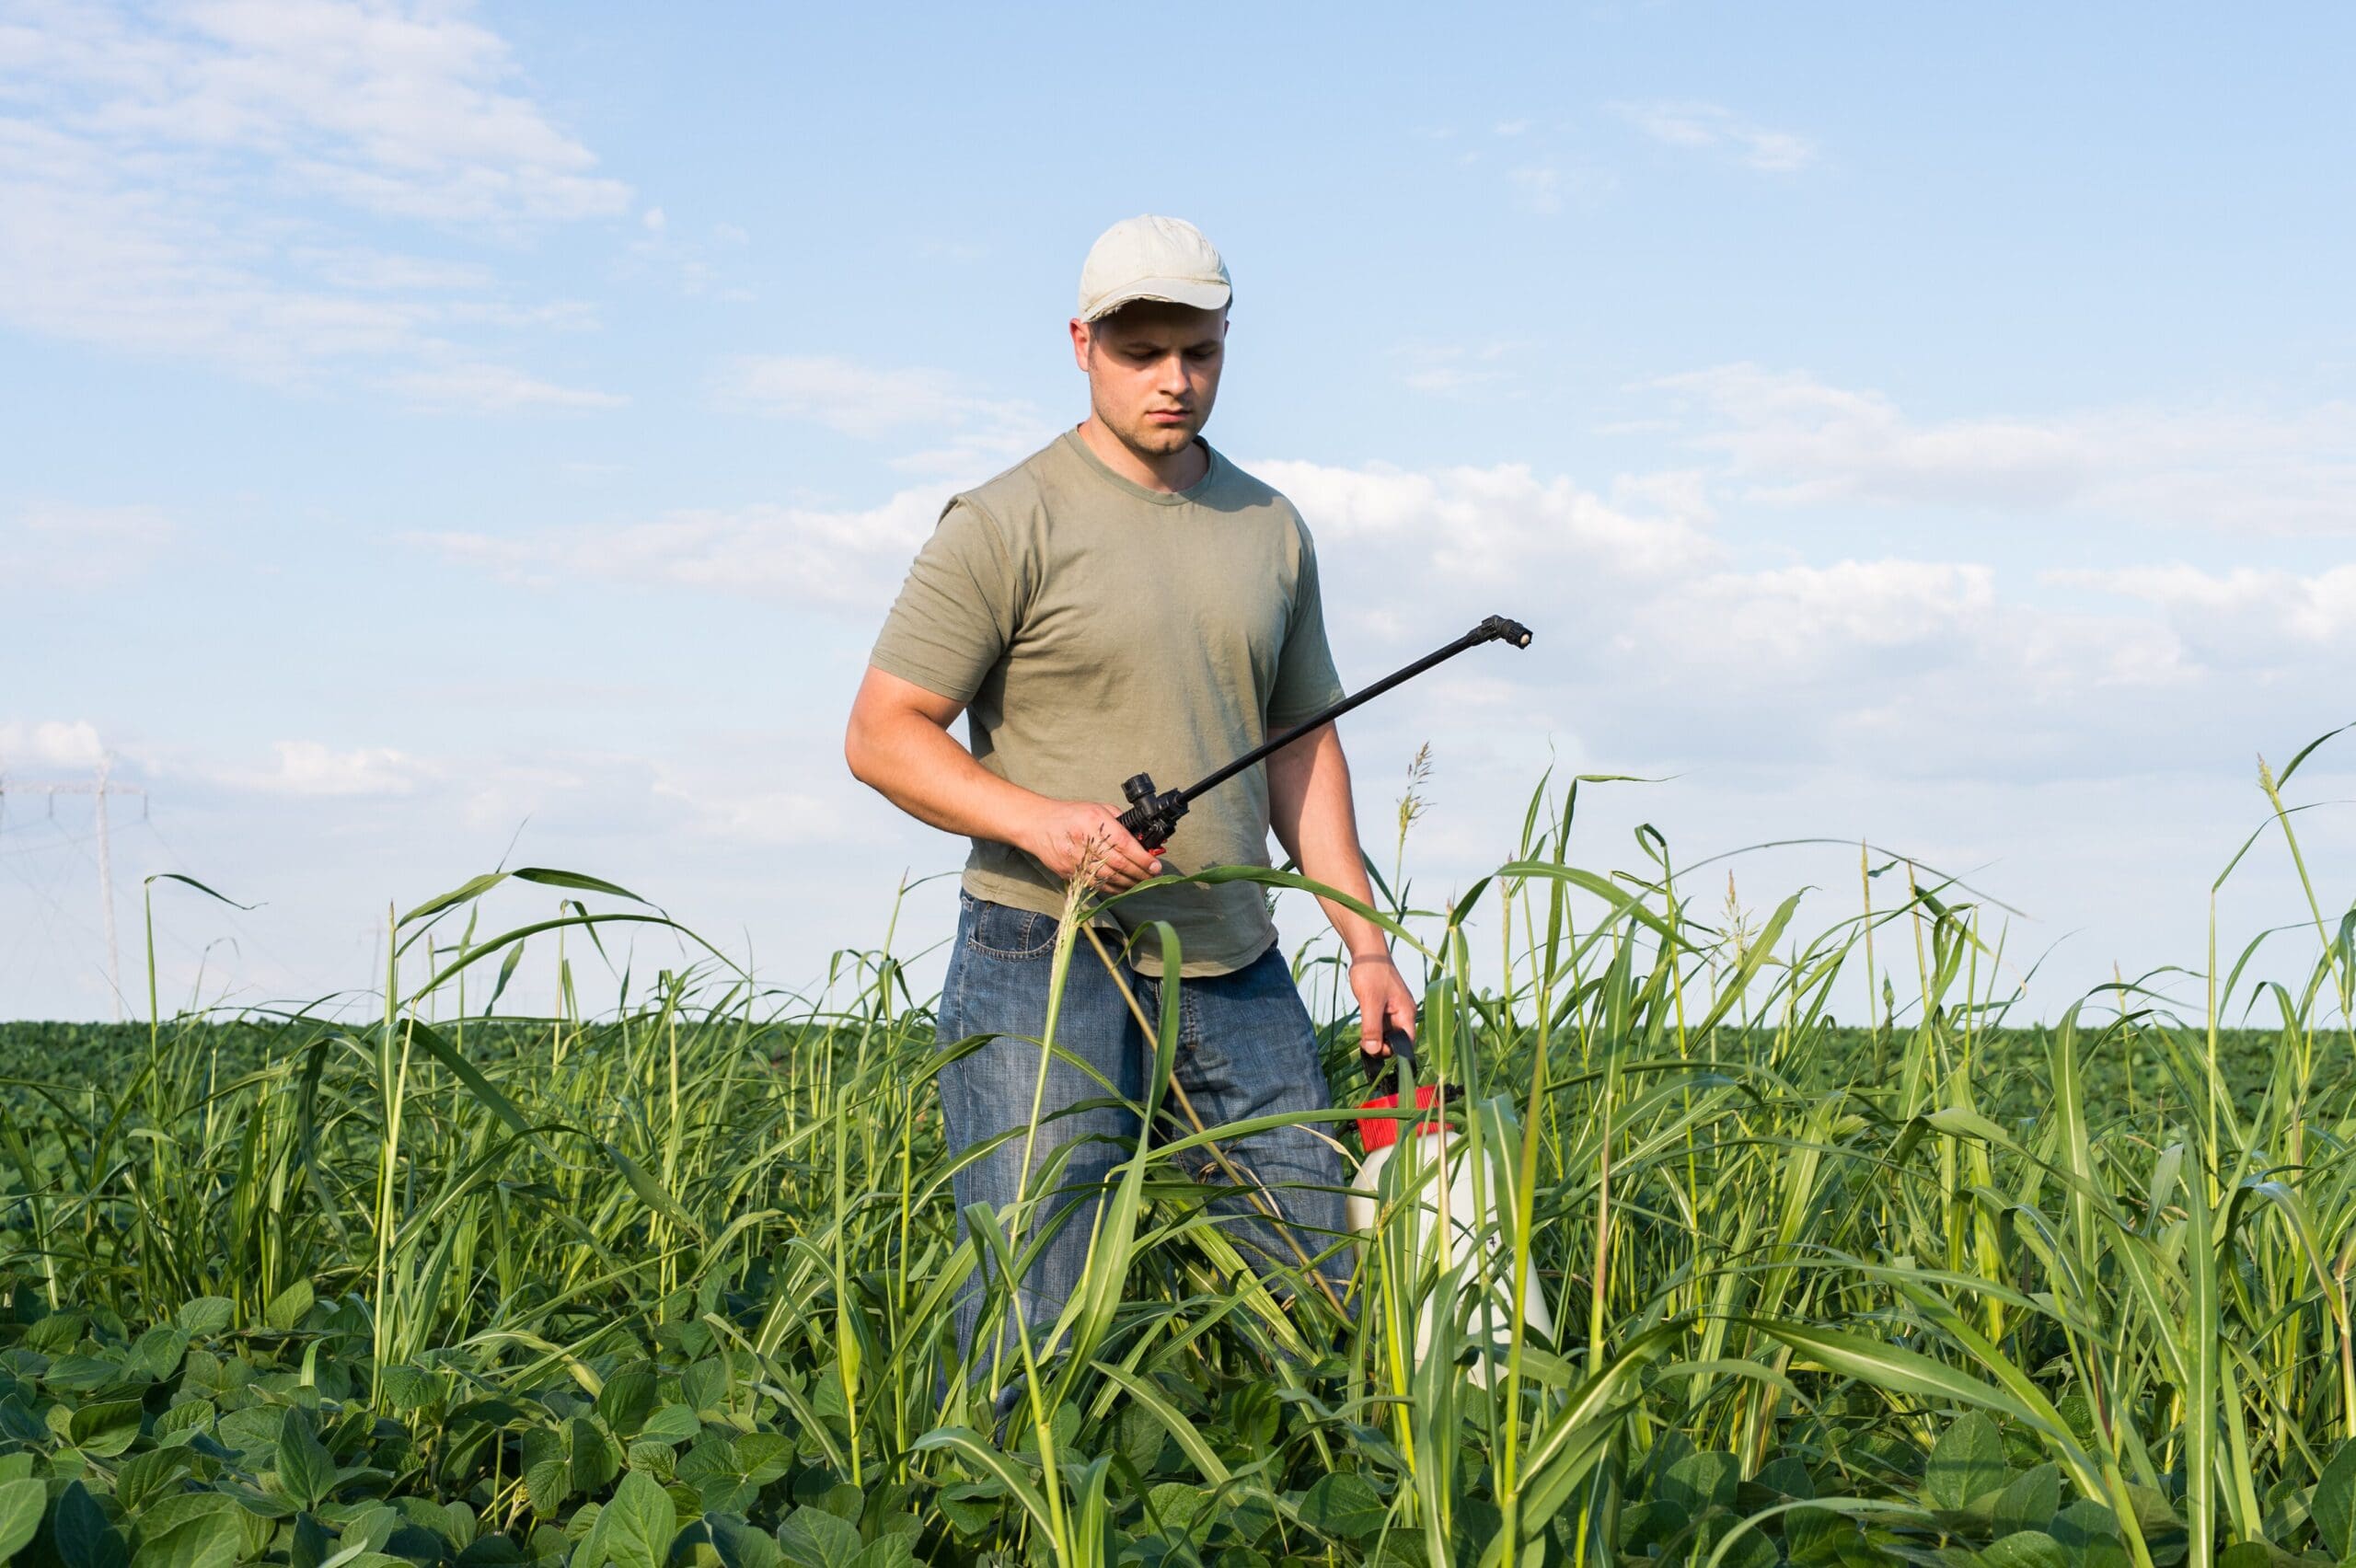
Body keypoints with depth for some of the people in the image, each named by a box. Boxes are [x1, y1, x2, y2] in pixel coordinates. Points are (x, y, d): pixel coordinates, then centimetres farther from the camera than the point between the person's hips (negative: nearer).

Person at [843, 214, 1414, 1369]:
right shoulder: (1007, 525, -5)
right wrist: (1038, 819, -23)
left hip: (1234, 968, 6)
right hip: (1045, 956, -5)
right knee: (1034, 1307, -8)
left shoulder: (1271, 529, 13)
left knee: (1323, 1284, 9)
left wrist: (1364, 942, 12)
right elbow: (881, 735, -8)